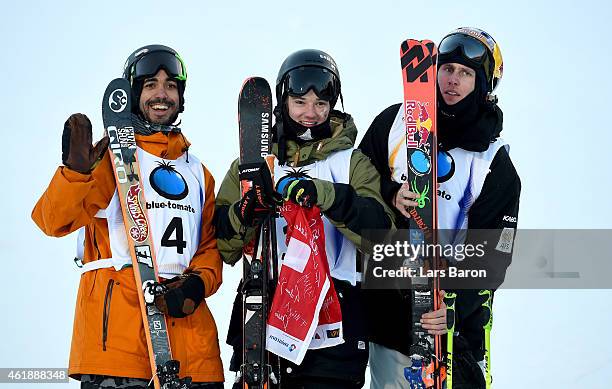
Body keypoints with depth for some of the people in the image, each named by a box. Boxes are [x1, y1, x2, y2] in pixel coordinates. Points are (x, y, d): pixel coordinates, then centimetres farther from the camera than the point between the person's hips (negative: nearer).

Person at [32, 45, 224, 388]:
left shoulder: (198, 172, 22)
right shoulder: (111, 156, 5)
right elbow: (55, 221, -8)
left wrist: (197, 283, -1)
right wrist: (76, 171, -26)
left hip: (186, 316, 5)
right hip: (118, 316, -5)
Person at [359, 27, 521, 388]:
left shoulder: (495, 165, -4)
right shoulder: (395, 122, 3)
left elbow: (490, 255, -9)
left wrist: (456, 304, -25)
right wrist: (391, 196, -14)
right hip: (383, 304, 2)